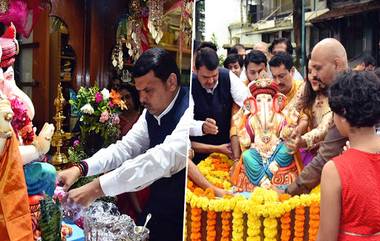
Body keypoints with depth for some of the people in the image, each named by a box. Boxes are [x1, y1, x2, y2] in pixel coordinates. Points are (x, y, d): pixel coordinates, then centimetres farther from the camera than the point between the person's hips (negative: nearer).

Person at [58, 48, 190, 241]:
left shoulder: (192, 113, -26)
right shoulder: (152, 113, 0)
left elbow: (163, 159, -37)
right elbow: (125, 147, 1)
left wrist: (98, 188, -38)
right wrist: (80, 168, -14)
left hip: (186, 218, -6)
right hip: (157, 210, 6)